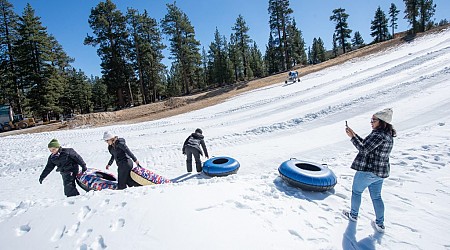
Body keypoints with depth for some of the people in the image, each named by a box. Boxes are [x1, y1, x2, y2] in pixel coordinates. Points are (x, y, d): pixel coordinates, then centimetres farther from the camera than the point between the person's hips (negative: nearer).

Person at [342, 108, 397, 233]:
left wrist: (352, 137, -18)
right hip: (381, 172, 9)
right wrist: (355, 135, 8)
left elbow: (363, 149, -24)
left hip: (367, 171, -9)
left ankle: (353, 215, 32)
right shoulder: (388, 135, 8)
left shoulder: (379, 135, -23)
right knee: (376, 197, 20)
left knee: (356, 191, 14)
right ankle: (380, 224, 28)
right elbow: (367, 144, 13)